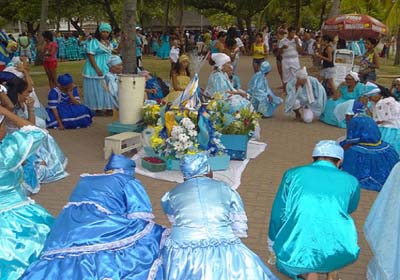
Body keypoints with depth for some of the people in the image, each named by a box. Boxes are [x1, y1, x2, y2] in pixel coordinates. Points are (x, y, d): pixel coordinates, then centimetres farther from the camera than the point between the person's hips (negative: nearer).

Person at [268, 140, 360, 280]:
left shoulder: (293, 174, 9)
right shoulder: (351, 181, 11)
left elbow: (277, 214, 15)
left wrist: (273, 242, 31)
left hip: (296, 256, 1)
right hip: (338, 256, 0)